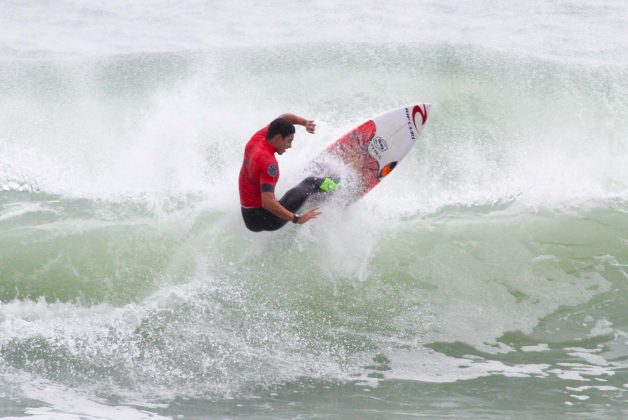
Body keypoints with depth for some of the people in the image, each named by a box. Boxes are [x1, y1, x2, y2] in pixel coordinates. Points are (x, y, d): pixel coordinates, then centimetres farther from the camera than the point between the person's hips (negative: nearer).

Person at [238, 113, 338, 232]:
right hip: (264, 219, -8)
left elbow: (283, 118, 14)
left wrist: (305, 122, -4)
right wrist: (297, 219, -30)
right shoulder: (268, 162, -27)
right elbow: (267, 203, -35)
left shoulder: (256, 139, -2)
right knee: (310, 183, 9)